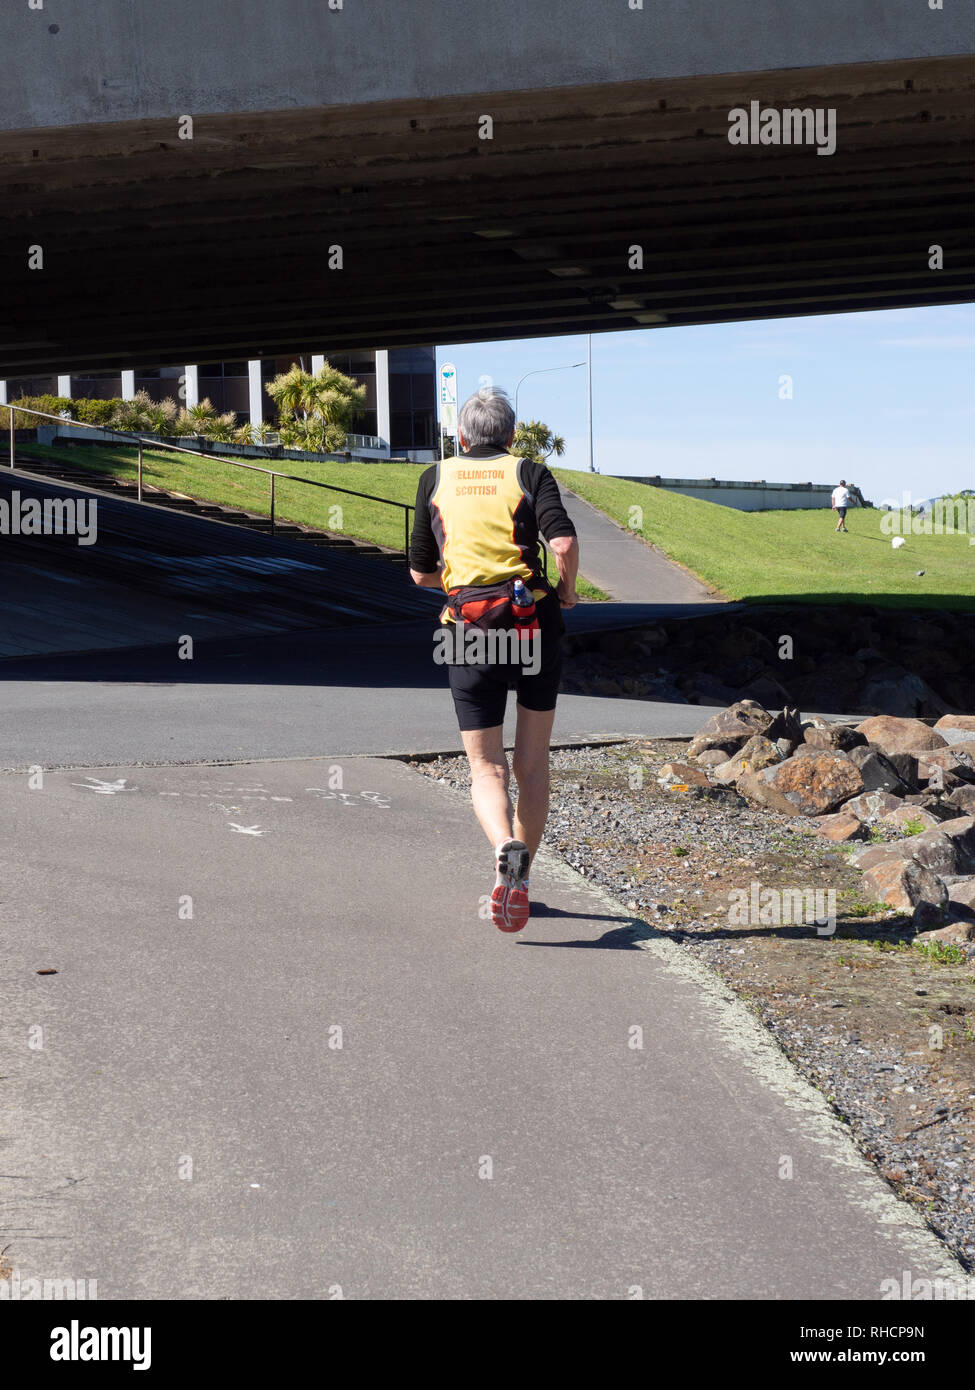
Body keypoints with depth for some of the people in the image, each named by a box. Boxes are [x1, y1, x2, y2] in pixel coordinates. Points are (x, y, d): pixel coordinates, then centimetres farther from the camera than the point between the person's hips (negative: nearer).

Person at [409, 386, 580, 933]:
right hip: (536, 626, 0)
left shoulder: (436, 478, 11)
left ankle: (507, 849, -24)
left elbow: (421, 572, 14)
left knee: (487, 768, 5)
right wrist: (567, 589, 5)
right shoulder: (530, 474, 4)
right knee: (533, 761, 16)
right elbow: (564, 543, -14)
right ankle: (521, 878, 18)